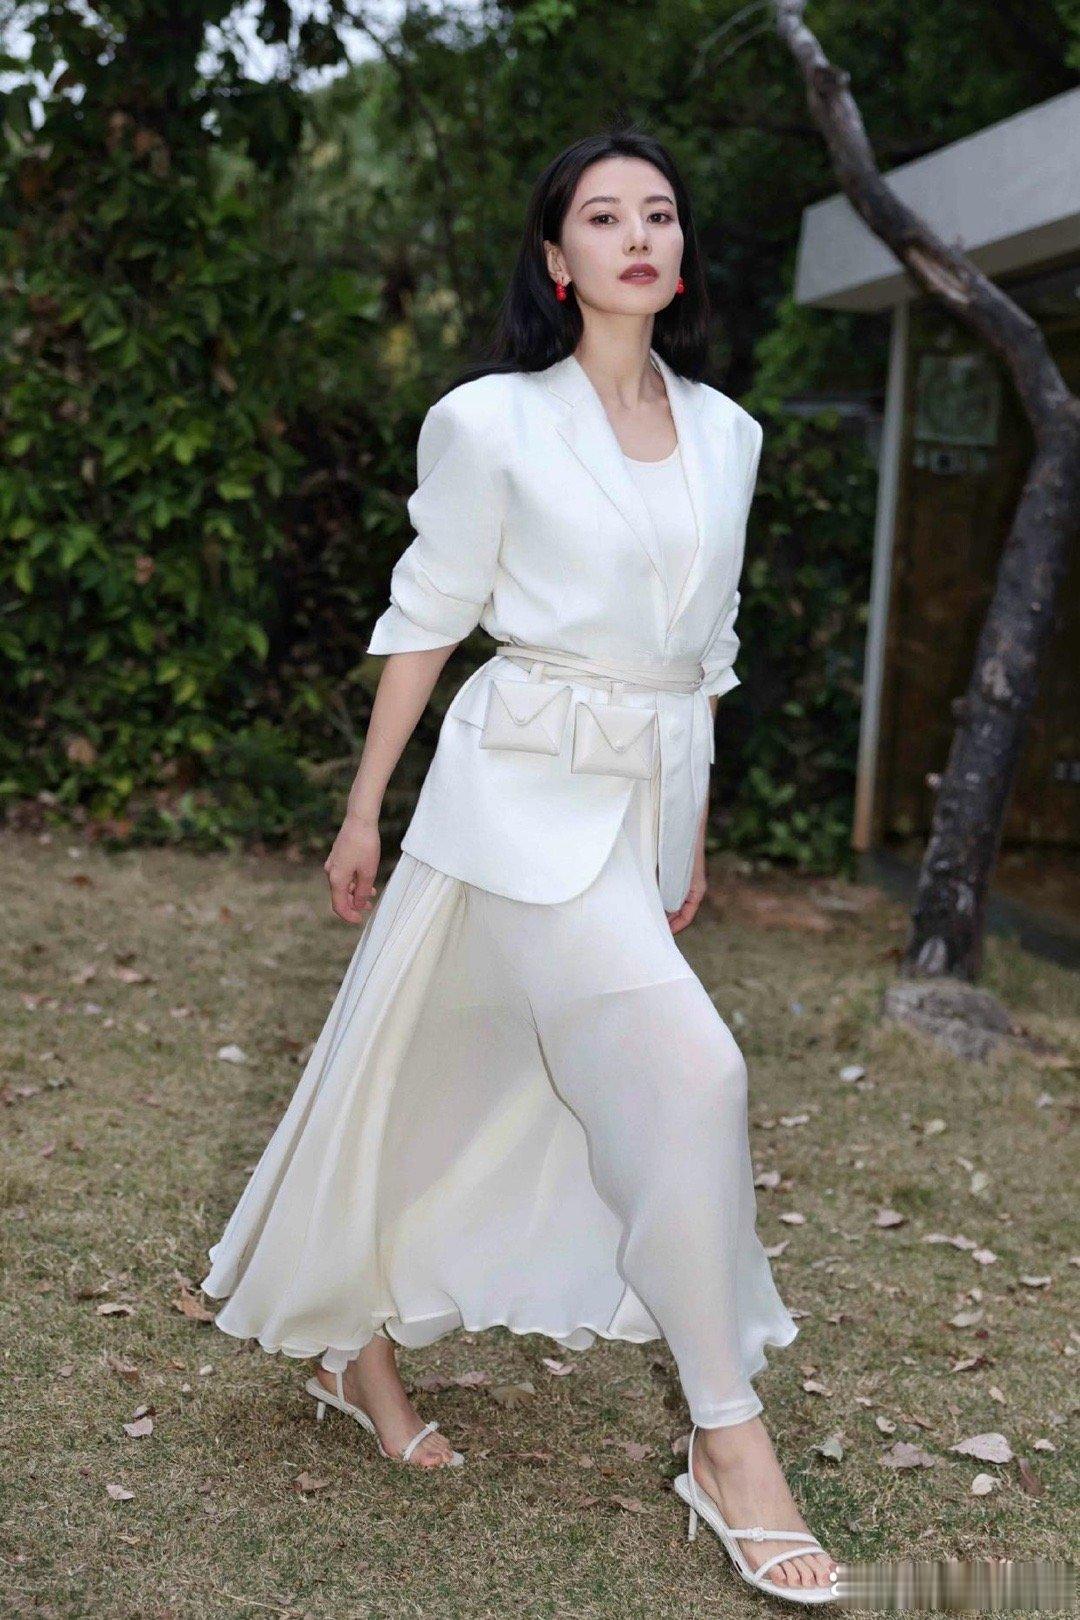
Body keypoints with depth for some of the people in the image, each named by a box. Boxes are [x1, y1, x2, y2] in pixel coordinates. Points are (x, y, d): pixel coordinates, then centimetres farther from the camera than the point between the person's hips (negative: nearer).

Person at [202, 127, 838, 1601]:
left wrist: (693, 833, 18)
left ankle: (363, 1350, 31)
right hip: (526, 788, -6)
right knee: (688, 1072, -17)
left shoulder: (726, 434, 10)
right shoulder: (493, 423, -5)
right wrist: (363, 811, 1)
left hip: (650, 796, 6)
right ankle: (727, 1439, -5)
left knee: (503, 1088, 12)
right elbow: (425, 620, -1)